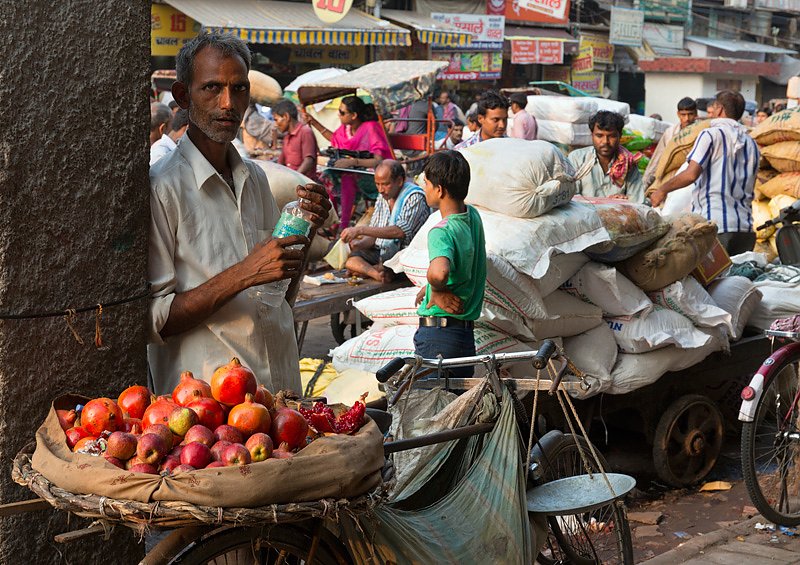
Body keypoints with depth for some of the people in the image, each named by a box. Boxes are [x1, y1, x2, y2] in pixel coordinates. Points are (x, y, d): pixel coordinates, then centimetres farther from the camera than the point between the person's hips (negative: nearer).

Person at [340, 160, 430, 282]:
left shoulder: (415, 197, -11)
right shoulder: (383, 199, 14)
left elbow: (400, 232, -24)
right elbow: (373, 235, 16)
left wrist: (361, 230, -25)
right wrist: (359, 243, -9)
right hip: (380, 252, 7)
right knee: (349, 259, -15)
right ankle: (378, 274, -32)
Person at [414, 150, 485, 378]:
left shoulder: (441, 232, -20)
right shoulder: (473, 216, 6)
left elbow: (438, 271, -42)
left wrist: (437, 293, -21)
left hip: (437, 335, -8)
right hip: (467, 332, 8)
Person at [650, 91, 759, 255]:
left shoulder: (710, 134, -3)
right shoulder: (751, 144, 17)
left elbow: (691, 174, -12)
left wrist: (662, 190, 0)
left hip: (715, 224, -6)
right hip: (745, 227, 6)